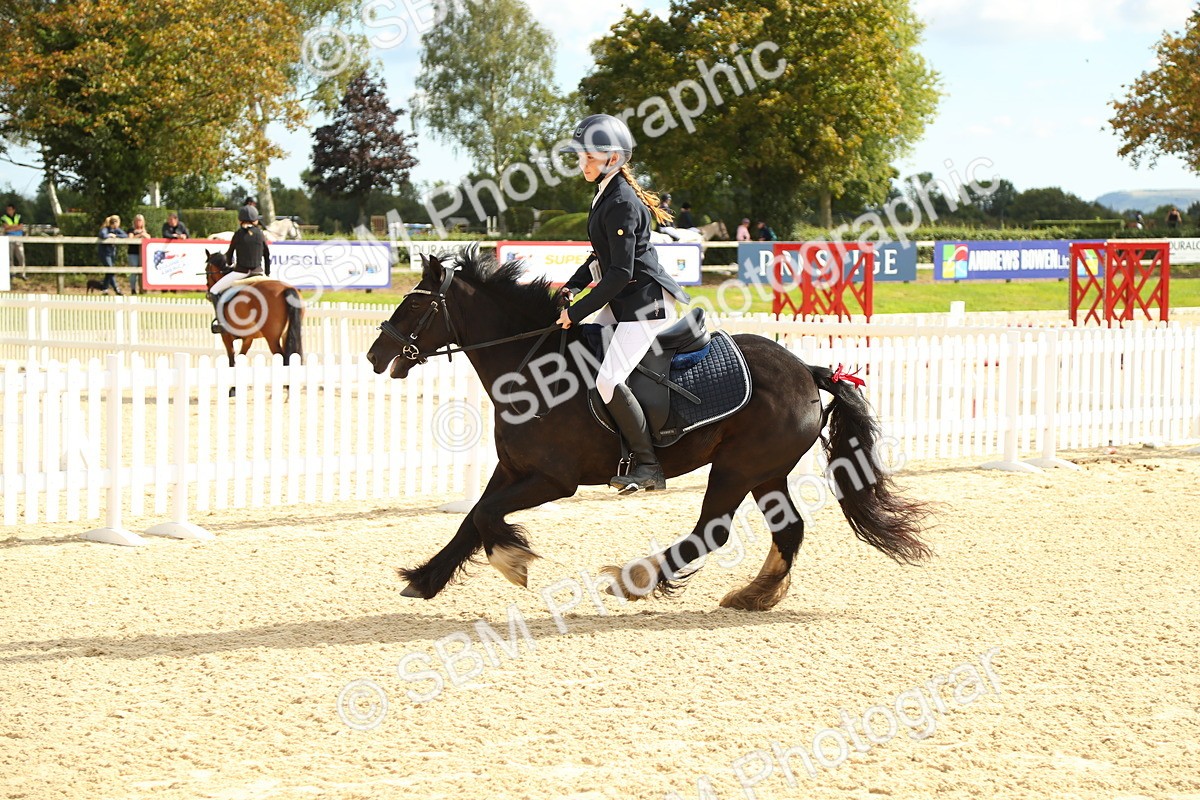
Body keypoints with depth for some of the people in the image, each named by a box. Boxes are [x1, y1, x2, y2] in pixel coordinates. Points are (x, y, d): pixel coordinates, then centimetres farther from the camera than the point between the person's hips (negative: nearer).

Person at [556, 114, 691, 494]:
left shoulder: (622, 204, -19)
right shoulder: (607, 195, 12)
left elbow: (621, 272, -22)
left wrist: (577, 312, -18)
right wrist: (571, 288, 9)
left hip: (646, 304, -11)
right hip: (623, 303, 11)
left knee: (608, 379, -21)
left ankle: (648, 466, -13)